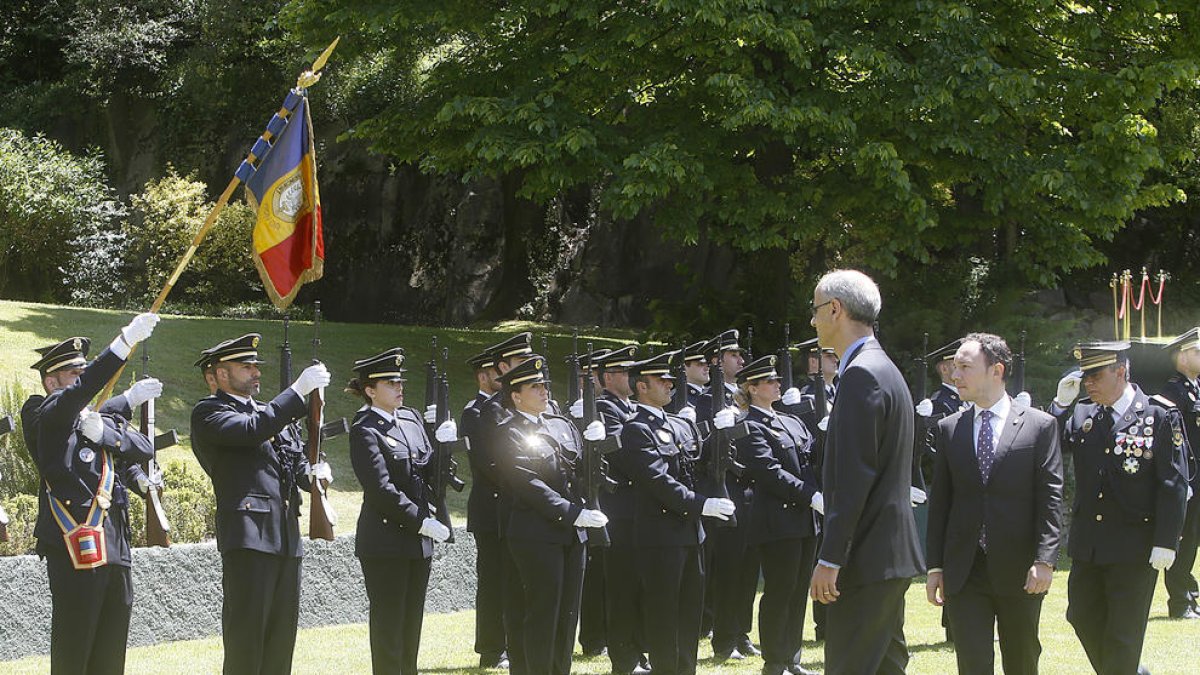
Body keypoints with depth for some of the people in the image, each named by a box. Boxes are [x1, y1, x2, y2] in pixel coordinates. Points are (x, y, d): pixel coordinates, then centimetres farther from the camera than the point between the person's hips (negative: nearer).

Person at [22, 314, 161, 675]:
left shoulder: (103, 417, 20)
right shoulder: (44, 418, -2)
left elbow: (144, 448, 7)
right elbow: (81, 393, -22)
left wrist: (106, 431, -13)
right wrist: (127, 340, -29)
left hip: (116, 547, 7)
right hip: (76, 547, -7)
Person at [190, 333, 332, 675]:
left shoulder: (267, 412, 23)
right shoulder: (209, 413, -2)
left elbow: (297, 459, 25)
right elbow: (252, 430, -19)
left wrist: (313, 474, 2)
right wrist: (298, 390, -19)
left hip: (286, 536, 8)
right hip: (249, 534, -8)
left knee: (282, 633, 10)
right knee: (246, 633, -7)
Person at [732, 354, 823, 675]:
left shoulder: (792, 422, 17)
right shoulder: (750, 428, -9)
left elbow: (812, 460, 15)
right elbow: (771, 472, -17)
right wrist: (813, 498, -20)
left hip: (806, 518, 8)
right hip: (778, 521, -8)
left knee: (799, 591, 11)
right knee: (779, 592, -2)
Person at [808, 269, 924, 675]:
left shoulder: (861, 374, -16)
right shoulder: (883, 369, 17)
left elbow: (854, 477, -21)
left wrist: (830, 558, -21)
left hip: (867, 558, -11)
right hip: (890, 552, 11)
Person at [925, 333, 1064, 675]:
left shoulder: (1040, 426, -1)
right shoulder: (948, 429, 8)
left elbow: (1050, 499, -5)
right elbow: (939, 502, 9)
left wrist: (1045, 560, -14)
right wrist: (935, 566, 5)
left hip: (1020, 571, -2)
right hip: (963, 572, 2)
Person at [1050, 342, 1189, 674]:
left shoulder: (1160, 416, -9)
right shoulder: (1081, 414, 5)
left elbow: (1174, 484, -9)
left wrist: (1165, 542, -13)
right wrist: (1061, 403, -11)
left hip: (1134, 547, -5)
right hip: (1087, 544, 5)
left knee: (1123, 634, 2)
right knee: (1083, 619, 15)